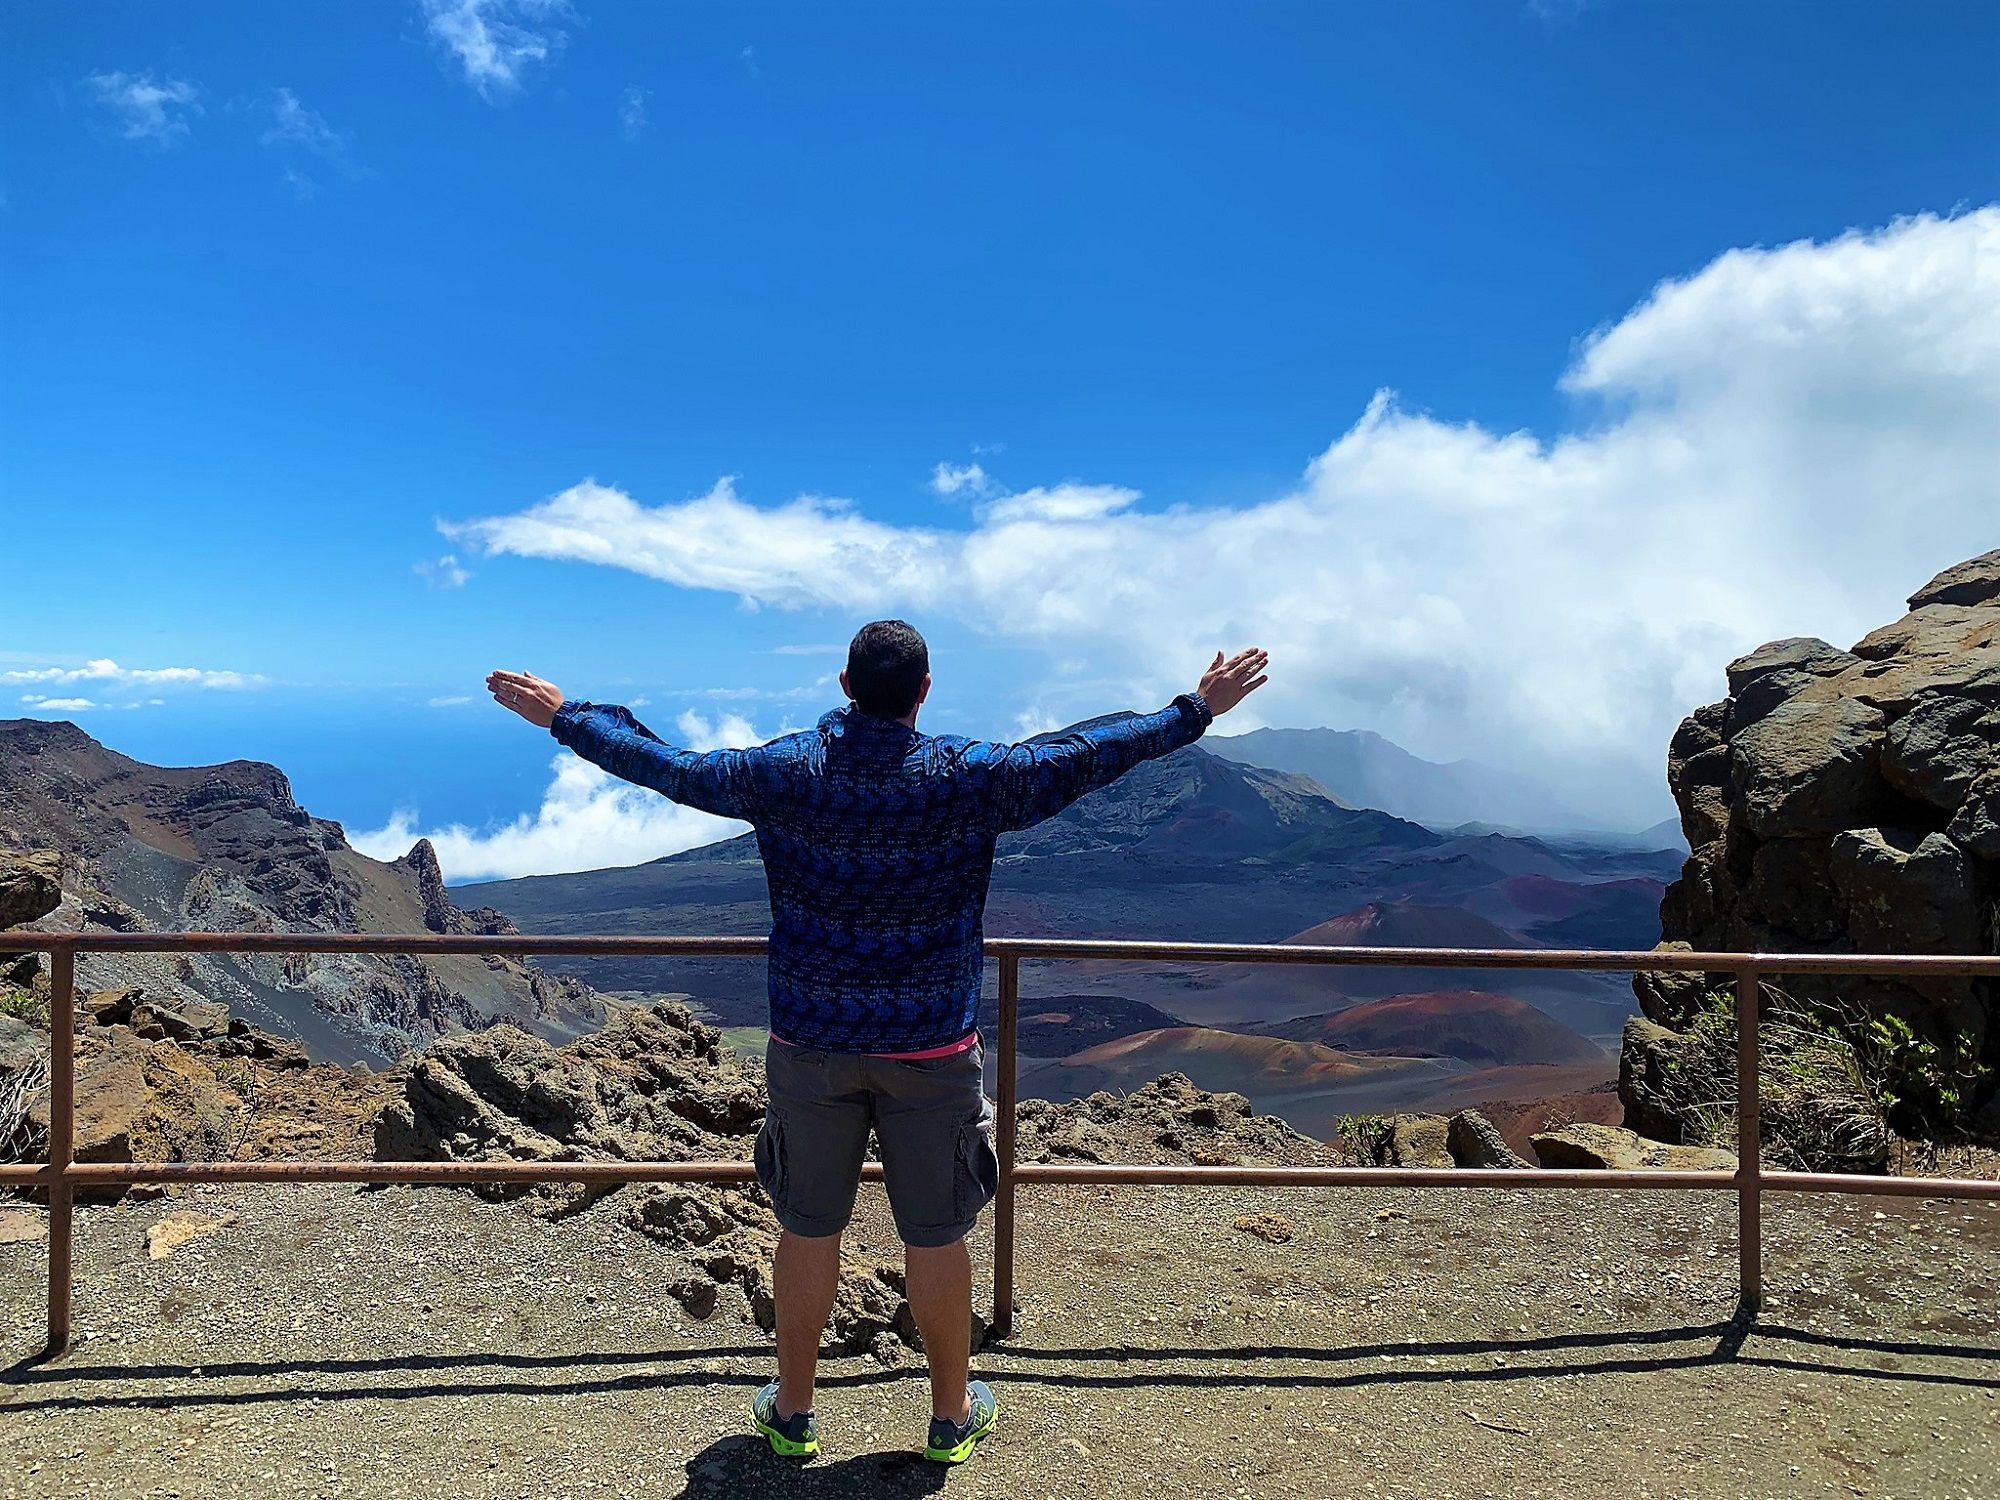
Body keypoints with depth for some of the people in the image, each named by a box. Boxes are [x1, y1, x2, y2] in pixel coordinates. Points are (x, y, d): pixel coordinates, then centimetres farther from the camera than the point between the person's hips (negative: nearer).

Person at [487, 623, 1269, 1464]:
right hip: (932, 1049, -1)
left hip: (810, 1046, 2)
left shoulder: (786, 773, -9)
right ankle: (952, 1414, 31)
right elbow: (1087, 756, -5)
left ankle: (791, 1410, 33)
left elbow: (666, 767, 1)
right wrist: (1197, 710, 7)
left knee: (808, 1230, 16)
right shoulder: (968, 779, -13)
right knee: (936, 1236, 13)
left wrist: (563, 717, 17)